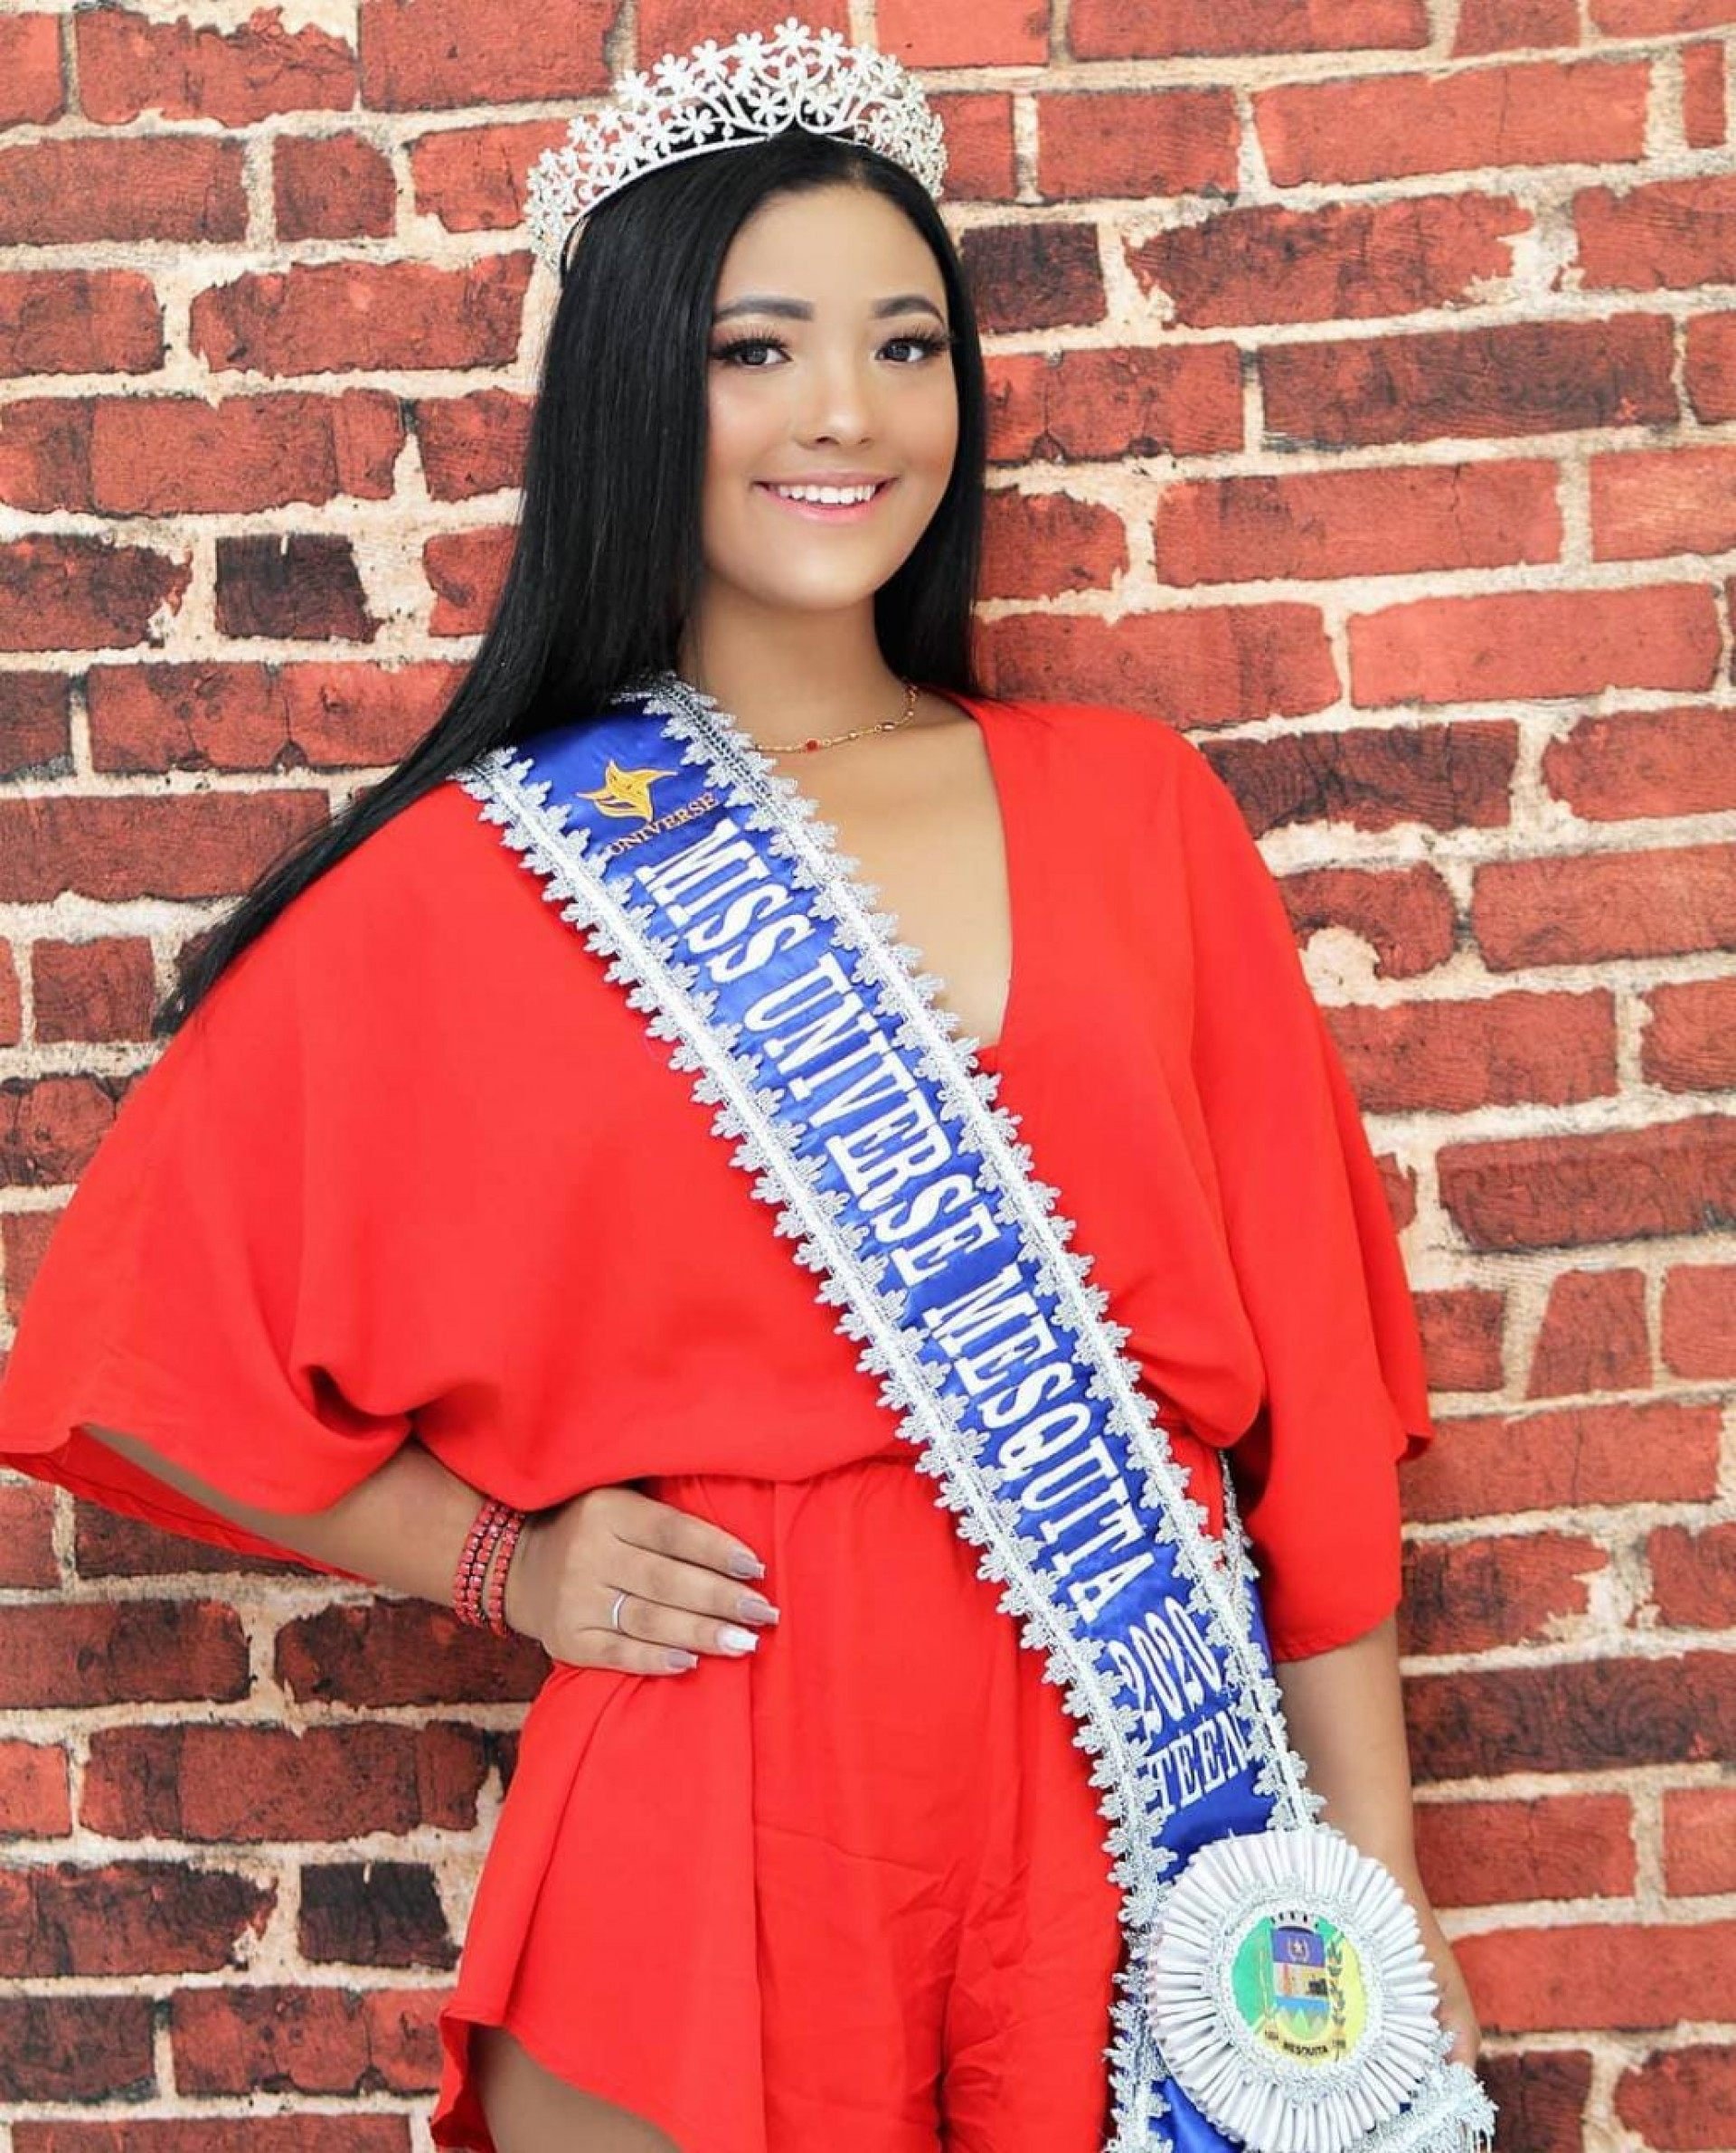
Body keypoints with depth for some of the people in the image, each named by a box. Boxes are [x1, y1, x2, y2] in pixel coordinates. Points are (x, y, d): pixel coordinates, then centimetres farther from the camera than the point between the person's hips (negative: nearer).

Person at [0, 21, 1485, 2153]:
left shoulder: (1128, 805, 2)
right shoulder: (462, 889, -4)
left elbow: (1299, 1376, 3)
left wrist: (1378, 1882, 2)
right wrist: (503, 1561, -4)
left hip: (1133, 1833, 2)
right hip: (705, 1857, -1)